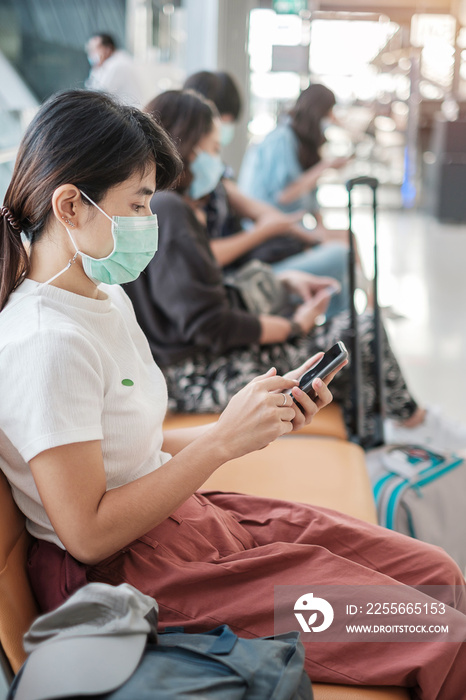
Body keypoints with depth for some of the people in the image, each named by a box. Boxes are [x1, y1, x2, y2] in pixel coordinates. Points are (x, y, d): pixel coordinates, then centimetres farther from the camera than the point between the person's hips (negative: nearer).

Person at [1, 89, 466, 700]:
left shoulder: (108, 299, 8)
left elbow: (137, 452, 10)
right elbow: (89, 533, -22)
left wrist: (263, 421, -1)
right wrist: (224, 439, -20)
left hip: (183, 514, 9)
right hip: (126, 577, -9)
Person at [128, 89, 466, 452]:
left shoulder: (154, 204, 10)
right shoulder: (168, 211, -22)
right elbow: (209, 326, -25)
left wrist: (284, 280, 10)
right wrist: (294, 327, -11)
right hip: (201, 378, -10)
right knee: (362, 333, -4)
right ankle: (412, 422, 22)